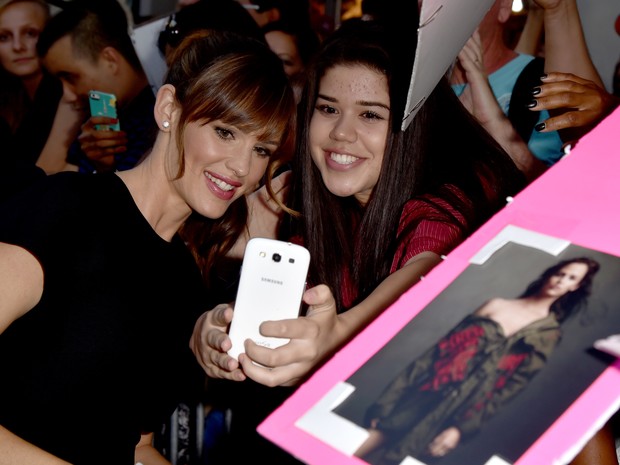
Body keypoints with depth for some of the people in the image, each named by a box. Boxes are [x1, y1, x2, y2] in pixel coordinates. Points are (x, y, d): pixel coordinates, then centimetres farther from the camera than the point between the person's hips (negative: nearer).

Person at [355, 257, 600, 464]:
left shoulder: (548, 331, 8)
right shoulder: (496, 304, 16)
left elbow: (511, 387, -3)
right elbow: (444, 347, 9)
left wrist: (461, 429, -15)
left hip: (462, 406, -3)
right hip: (433, 384, 3)